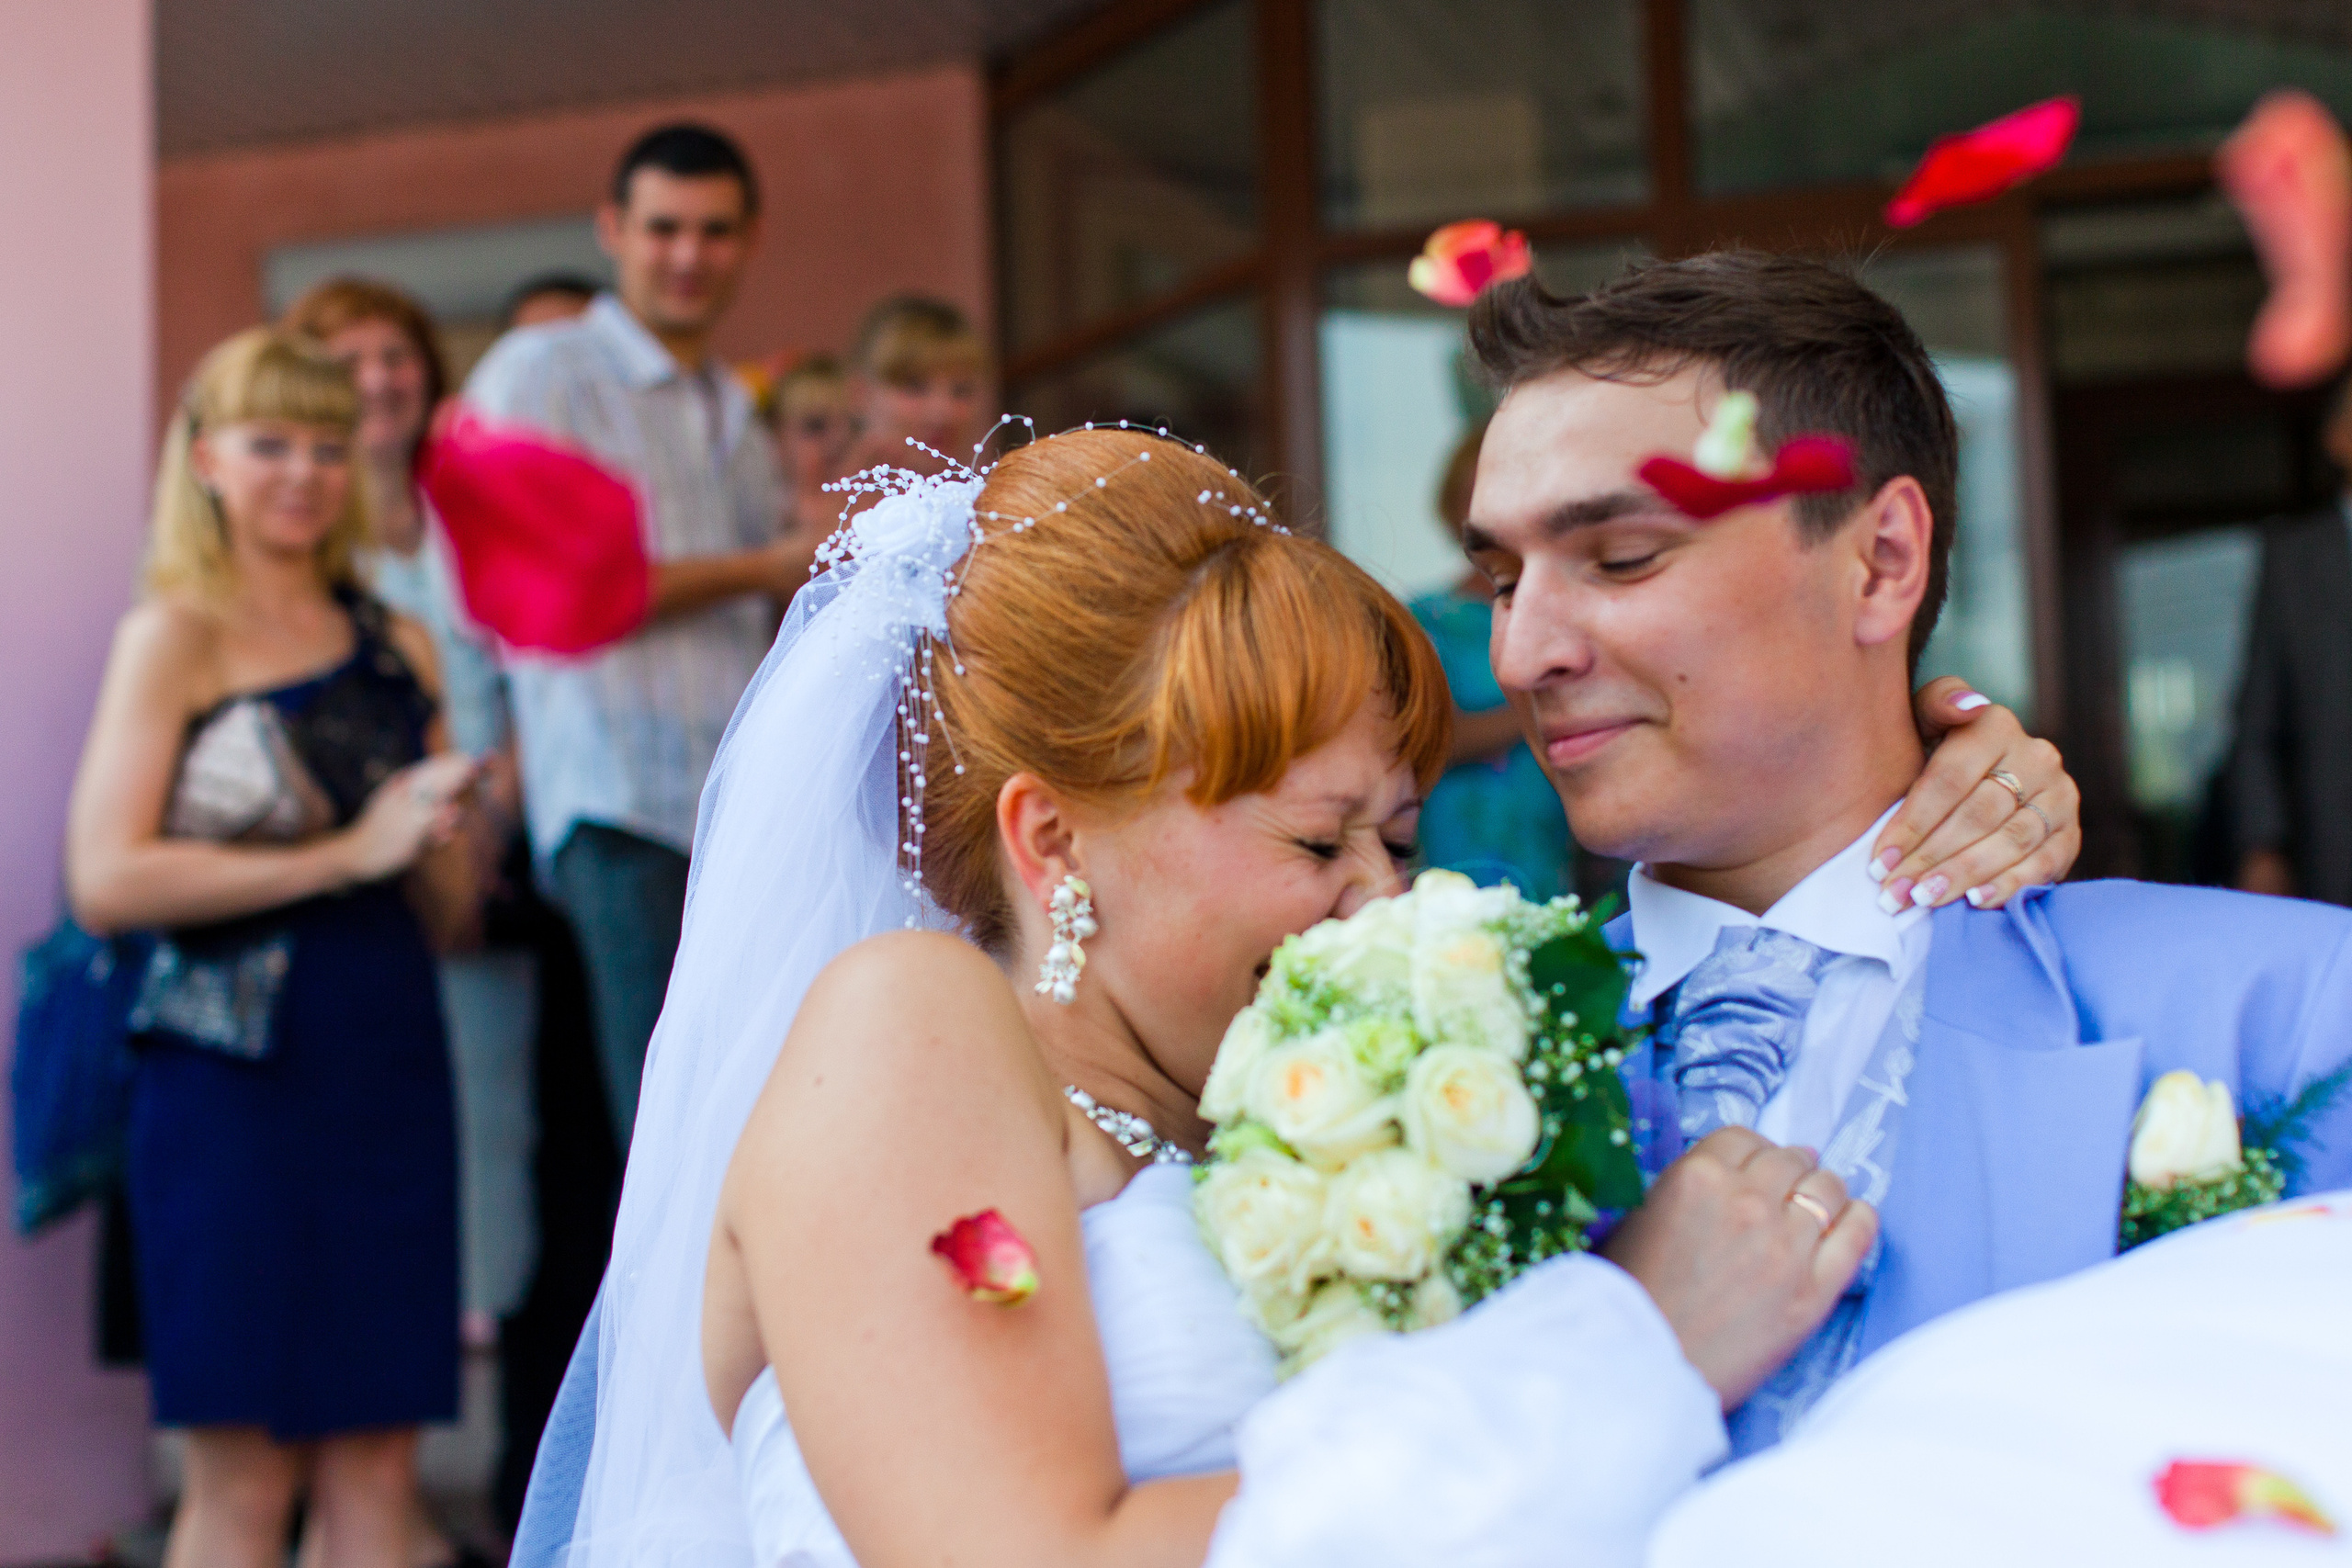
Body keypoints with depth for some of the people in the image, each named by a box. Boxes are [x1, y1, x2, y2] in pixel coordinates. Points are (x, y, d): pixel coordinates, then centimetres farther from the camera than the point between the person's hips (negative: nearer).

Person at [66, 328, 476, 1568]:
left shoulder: (396, 646, 14)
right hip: (235, 1076, -5)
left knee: (378, 1466, 5)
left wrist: (436, 832, -5)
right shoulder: (174, 635, -1)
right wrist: (342, 856, -12)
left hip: (389, 1060, 5)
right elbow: (105, 879, -13)